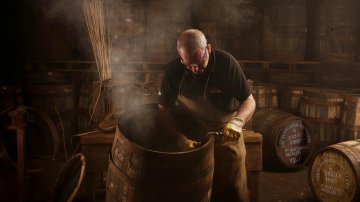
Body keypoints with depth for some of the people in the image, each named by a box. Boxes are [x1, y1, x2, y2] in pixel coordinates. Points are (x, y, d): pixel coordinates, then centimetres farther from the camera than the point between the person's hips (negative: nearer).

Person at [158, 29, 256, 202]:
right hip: (190, 137, 2)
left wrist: (237, 121, -35)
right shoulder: (174, 70, -15)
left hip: (227, 135, -1)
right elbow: (164, 109, -8)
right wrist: (180, 138, -23)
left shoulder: (226, 62, -20)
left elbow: (249, 101, -14)